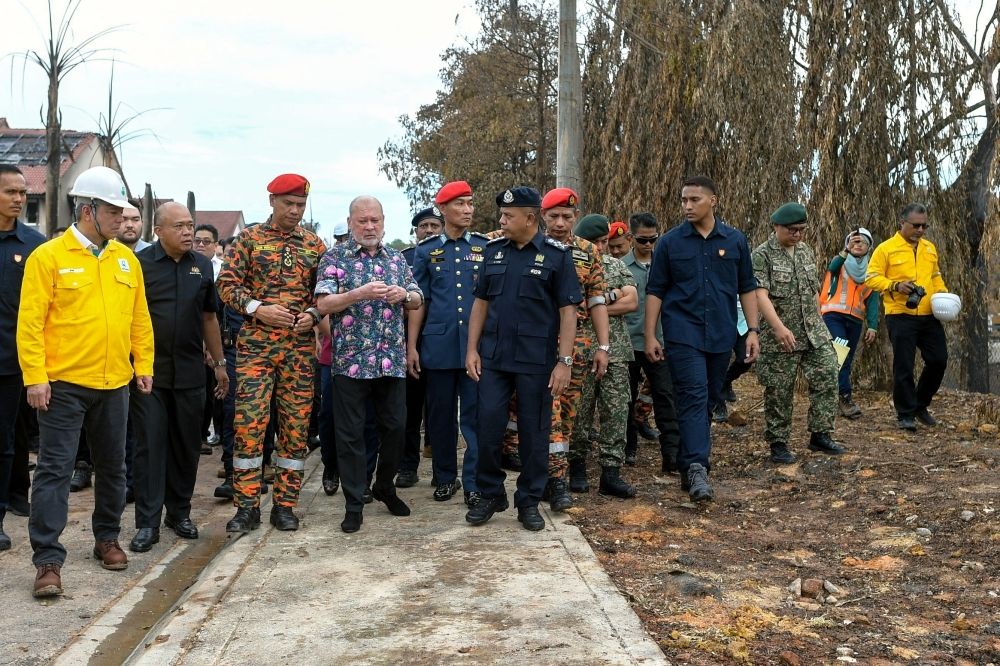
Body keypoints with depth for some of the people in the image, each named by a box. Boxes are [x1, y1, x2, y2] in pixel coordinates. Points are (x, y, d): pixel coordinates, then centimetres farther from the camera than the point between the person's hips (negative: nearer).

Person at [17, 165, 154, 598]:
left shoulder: (126, 259, 7)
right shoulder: (48, 256, -7)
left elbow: (139, 319, 11)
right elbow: (30, 322, -9)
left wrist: (143, 365, 7)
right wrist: (35, 377, -14)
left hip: (114, 384, 5)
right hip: (63, 384, -5)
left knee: (112, 466, 15)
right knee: (54, 470, -2)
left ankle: (107, 538, 32)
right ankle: (48, 559, 3)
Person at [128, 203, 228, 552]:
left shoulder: (202, 265, 9)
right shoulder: (140, 263, -3)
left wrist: (219, 363, 15)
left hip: (190, 373, 4)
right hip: (149, 371, -3)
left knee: (186, 445, 10)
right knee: (150, 444, -1)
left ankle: (180, 512, 23)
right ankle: (148, 522, 4)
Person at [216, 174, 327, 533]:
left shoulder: (315, 245, 10)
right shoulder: (248, 238, 4)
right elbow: (227, 284, 0)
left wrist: (313, 314, -7)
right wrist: (258, 309, -14)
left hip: (300, 346, 2)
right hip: (255, 344, -2)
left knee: (296, 424, 4)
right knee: (249, 422, -5)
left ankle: (285, 504, 15)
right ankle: (247, 506, 6)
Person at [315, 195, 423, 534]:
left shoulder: (396, 258, 12)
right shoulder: (335, 257, -1)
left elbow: (417, 301, 15)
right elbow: (322, 304, -10)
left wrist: (405, 294, -7)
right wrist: (360, 293, -23)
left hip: (393, 360, 4)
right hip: (350, 360, -4)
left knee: (396, 426, 10)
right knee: (350, 433, 2)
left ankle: (384, 486, 31)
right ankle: (354, 504, 12)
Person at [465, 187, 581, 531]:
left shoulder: (557, 255, -4)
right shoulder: (494, 251, 8)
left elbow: (568, 310, -6)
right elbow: (481, 302, 12)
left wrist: (564, 361, -12)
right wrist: (472, 348, 5)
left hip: (536, 361, -3)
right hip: (493, 358, 3)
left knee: (534, 433, 5)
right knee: (487, 428, 5)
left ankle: (529, 501, 19)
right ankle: (491, 494, 22)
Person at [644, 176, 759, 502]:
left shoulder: (735, 240, 6)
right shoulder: (670, 242, 0)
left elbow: (747, 288, 10)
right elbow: (655, 291, 2)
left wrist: (753, 331, 4)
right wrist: (650, 335, -3)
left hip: (721, 336, 3)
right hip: (683, 334, -3)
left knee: (709, 400, 9)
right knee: (694, 398, -14)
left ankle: (689, 463, 20)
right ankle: (697, 468, -20)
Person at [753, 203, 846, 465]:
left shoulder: (806, 251, 13)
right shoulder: (762, 255, -9)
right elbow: (760, 295, -20)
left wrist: (819, 324, 19)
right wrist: (779, 328, -30)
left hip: (815, 334, 6)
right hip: (780, 337, -6)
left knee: (827, 378, -1)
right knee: (779, 393, 1)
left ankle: (820, 435, 10)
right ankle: (778, 445, 12)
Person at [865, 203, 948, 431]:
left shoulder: (930, 248, 14)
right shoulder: (886, 248, -4)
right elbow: (871, 278, -6)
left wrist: (943, 293, 7)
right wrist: (895, 286, -20)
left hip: (929, 316, 6)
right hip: (901, 317, -5)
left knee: (938, 360, 6)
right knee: (904, 366, -1)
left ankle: (920, 405, 26)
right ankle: (906, 414, 10)